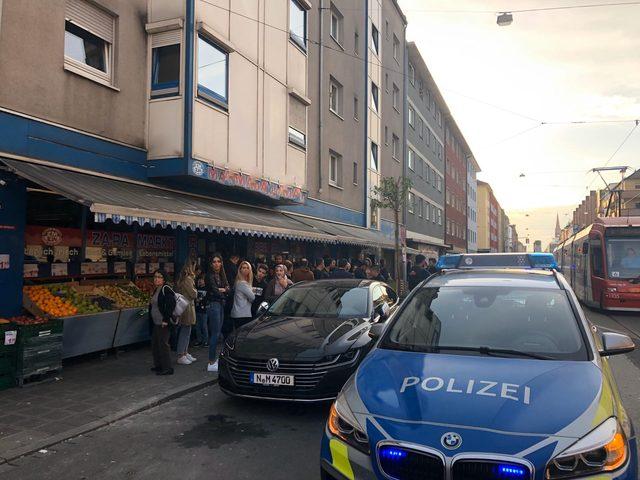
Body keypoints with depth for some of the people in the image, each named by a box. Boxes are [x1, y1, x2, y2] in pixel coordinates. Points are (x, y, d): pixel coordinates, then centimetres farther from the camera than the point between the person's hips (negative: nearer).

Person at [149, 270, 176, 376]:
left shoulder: (166, 290, -15)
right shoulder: (156, 290, 14)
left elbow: (171, 304, -23)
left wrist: (166, 319, -23)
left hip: (163, 323, -10)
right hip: (156, 322, 10)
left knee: (163, 344, -6)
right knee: (154, 343, 16)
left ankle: (167, 368, 1)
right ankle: (158, 365, 29)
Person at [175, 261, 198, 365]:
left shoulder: (182, 278, 12)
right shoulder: (188, 279, -17)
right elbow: (193, 294, -16)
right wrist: (195, 291, 3)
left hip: (184, 307, 10)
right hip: (187, 308, -10)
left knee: (186, 333, 17)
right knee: (185, 332, -4)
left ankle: (185, 353, 25)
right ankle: (181, 356, 1)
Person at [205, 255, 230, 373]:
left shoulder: (222, 276, 15)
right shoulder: (210, 276, -8)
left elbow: (228, 289, 7)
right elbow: (214, 290, -16)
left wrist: (222, 290, -12)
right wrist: (223, 292, 0)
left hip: (221, 305, 8)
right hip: (213, 304, -8)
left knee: (216, 333, 9)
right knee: (215, 333, -9)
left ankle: (214, 358, 15)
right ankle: (211, 362, -7)